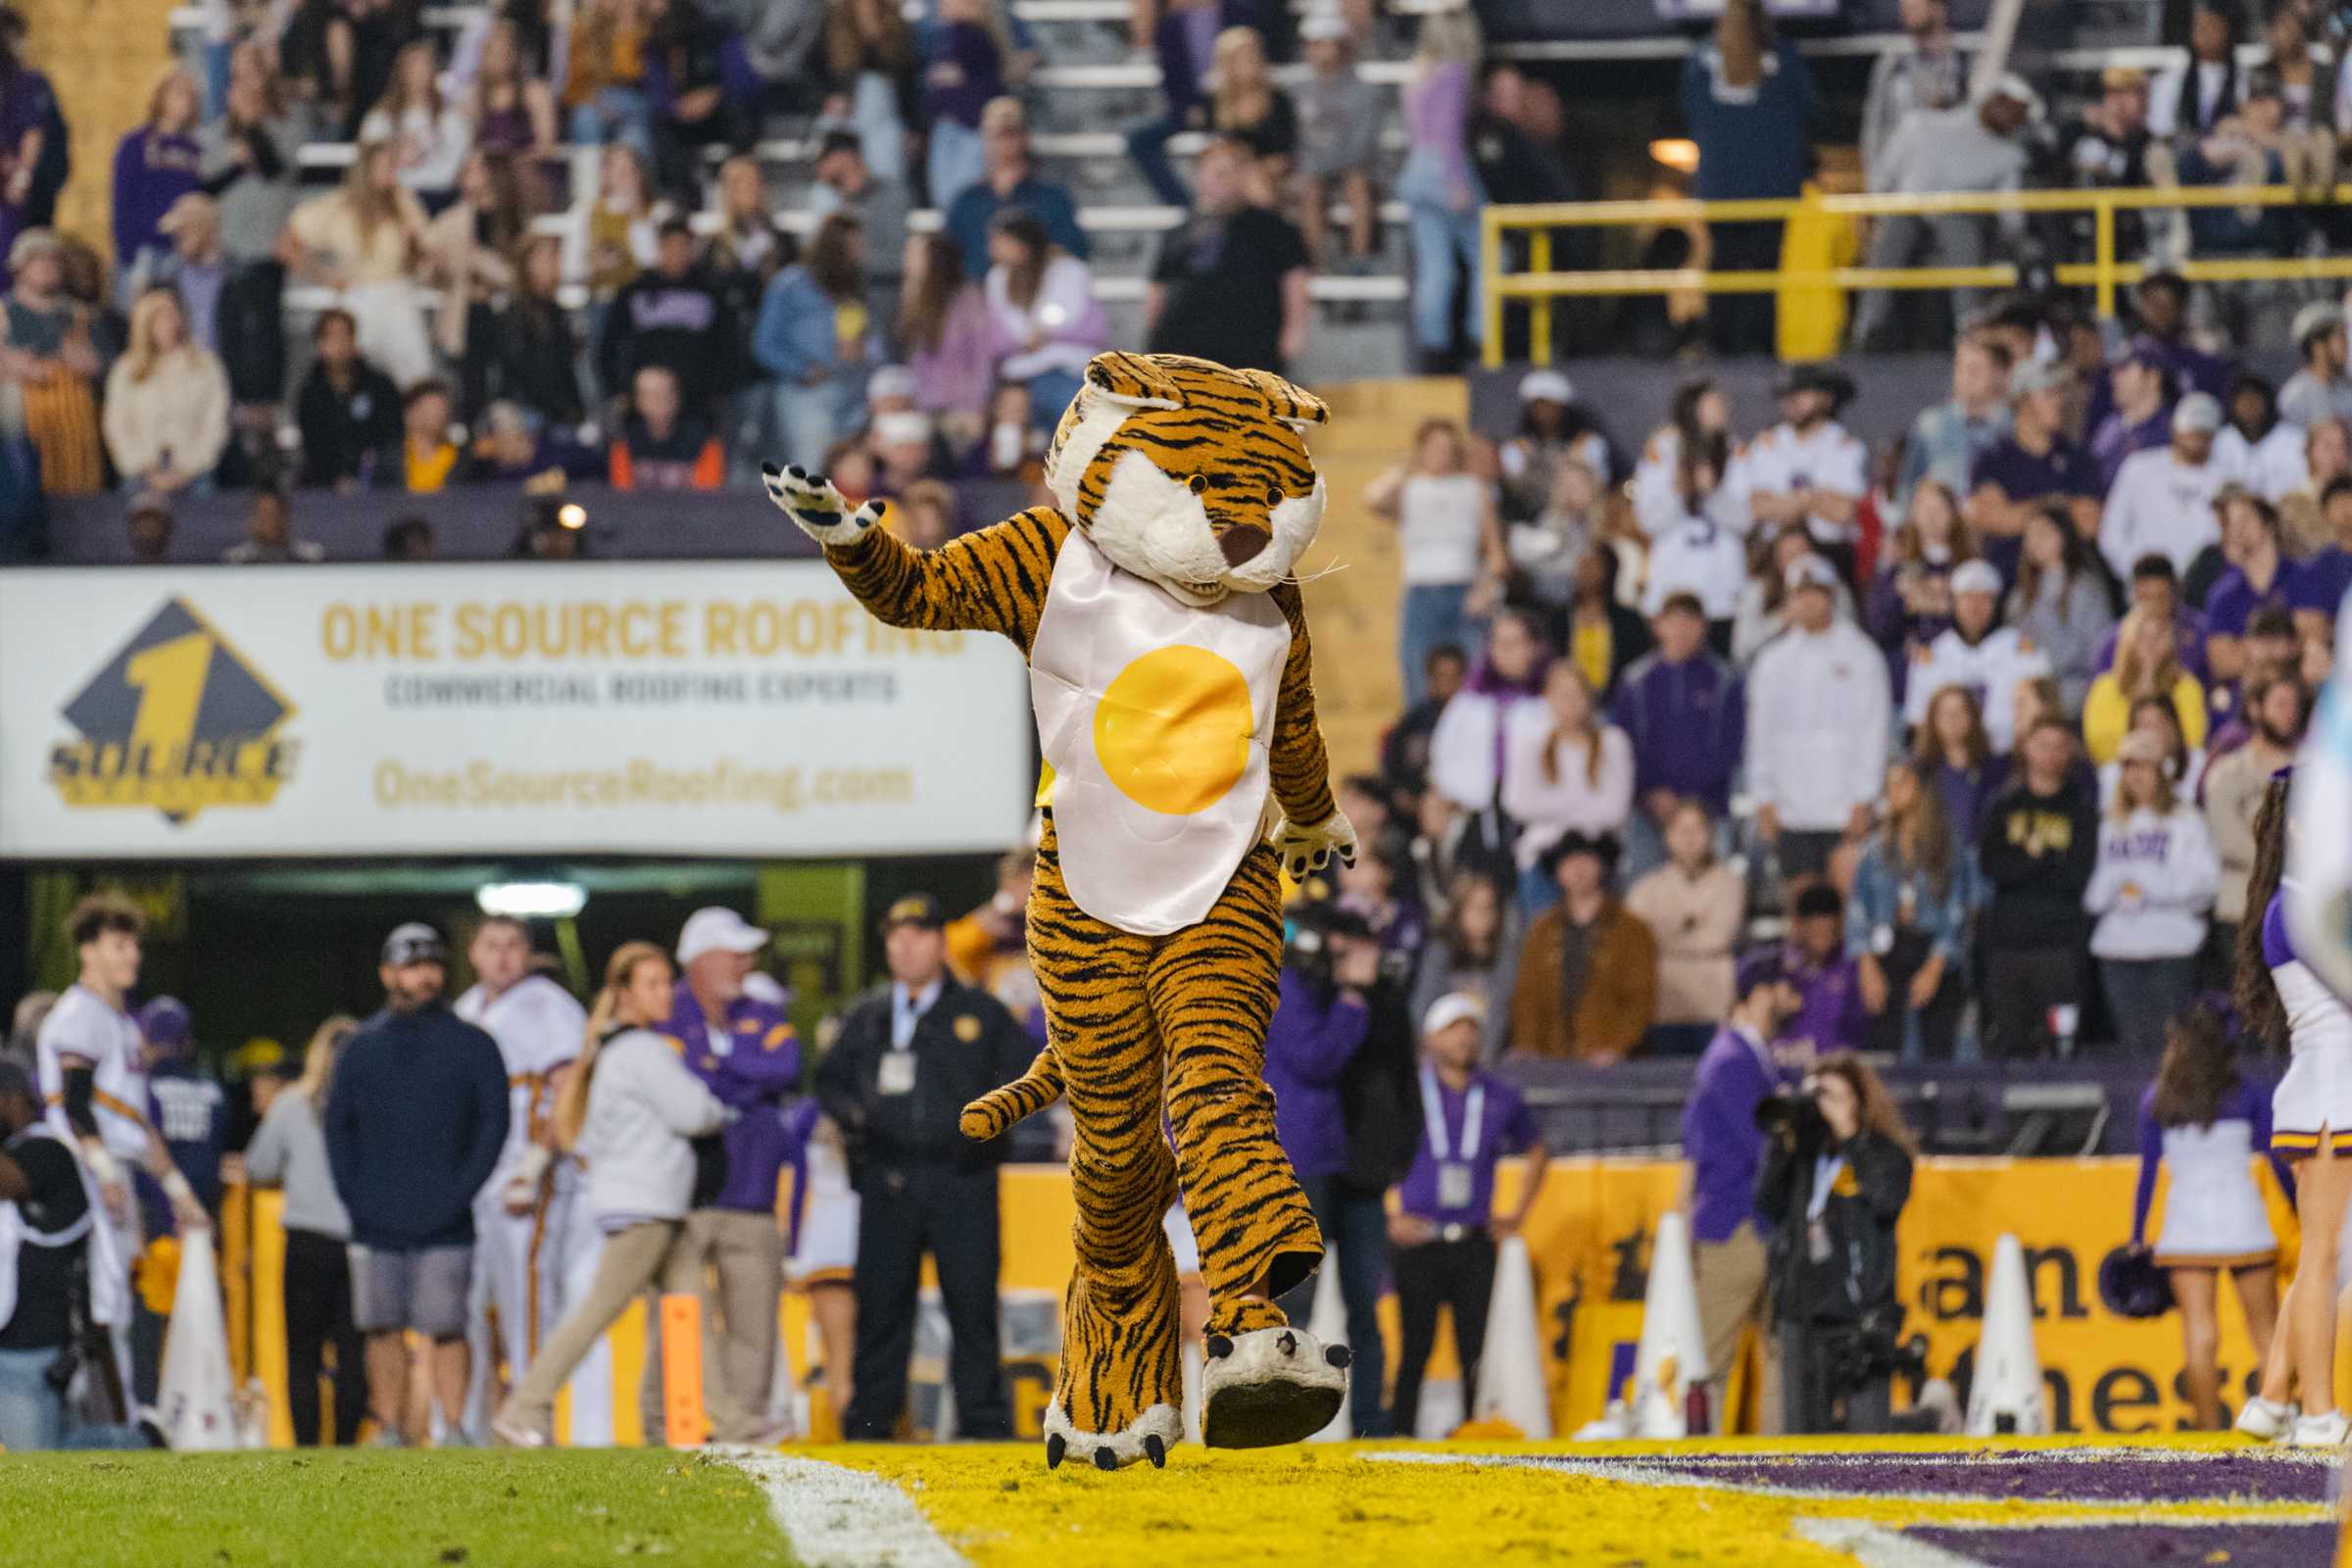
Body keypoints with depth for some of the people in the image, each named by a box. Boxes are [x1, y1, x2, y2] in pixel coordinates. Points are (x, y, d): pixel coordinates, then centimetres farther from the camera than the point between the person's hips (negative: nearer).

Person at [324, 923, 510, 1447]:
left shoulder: (471, 1044, 5)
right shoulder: (364, 1046, 12)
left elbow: (493, 1122, 1)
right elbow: (338, 1124, 13)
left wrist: (459, 1191, -9)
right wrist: (352, 1192, 0)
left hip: (443, 1225, -3)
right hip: (376, 1225, 3)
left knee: (446, 1329, -7)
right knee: (383, 1330, 3)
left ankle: (454, 1430, -3)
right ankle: (391, 1432, 9)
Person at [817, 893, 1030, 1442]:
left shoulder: (982, 1014, 11)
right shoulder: (865, 1017, 17)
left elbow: (1028, 1074, 8)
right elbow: (830, 1079, 21)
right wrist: (850, 1113, -1)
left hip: (961, 1178, -2)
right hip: (886, 1183, 2)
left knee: (972, 1301, -5)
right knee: (880, 1303, 0)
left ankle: (983, 1419, -1)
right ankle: (870, 1419, 5)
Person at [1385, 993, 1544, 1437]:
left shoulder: (1499, 1097, 9)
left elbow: (1535, 1153, 26)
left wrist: (1517, 1216, 17)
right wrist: (1386, 1217, -4)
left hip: (1475, 1245, 3)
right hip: (1417, 1244, -3)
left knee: (1477, 1348, 0)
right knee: (1416, 1348, -1)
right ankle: (1403, 1435, 6)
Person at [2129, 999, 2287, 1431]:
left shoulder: (2156, 1103, 4)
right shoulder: (2247, 1096, 3)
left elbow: (2148, 1172, 3)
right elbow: (2279, 1165, 3)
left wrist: (2138, 1237, 8)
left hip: (2186, 1228, 0)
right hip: (2245, 1223, 0)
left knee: (2200, 1333, -3)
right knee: (2265, 1328, 6)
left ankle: (2210, 1429, -9)